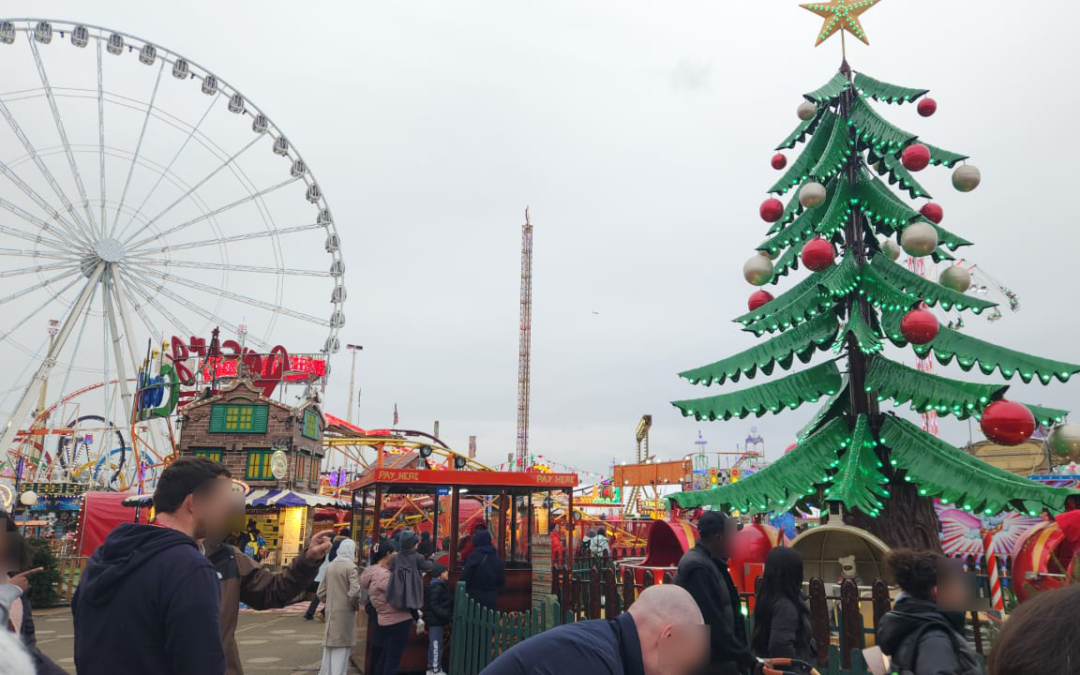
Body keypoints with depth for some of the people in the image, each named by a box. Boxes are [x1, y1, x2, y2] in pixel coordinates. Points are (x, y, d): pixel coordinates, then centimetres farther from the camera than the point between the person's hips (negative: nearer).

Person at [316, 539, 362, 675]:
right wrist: (356, 605, -3)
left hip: (331, 613, 6)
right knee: (341, 649, 2)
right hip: (345, 613, -6)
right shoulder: (350, 566, -12)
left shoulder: (330, 566, 6)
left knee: (329, 647, 16)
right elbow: (354, 592, -21)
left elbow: (321, 593, 10)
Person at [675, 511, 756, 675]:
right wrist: (749, 659, -19)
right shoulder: (699, 568, -21)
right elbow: (714, 625, -24)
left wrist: (746, 657, 13)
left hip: (719, 661, 10)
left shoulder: (709, 564, 12)